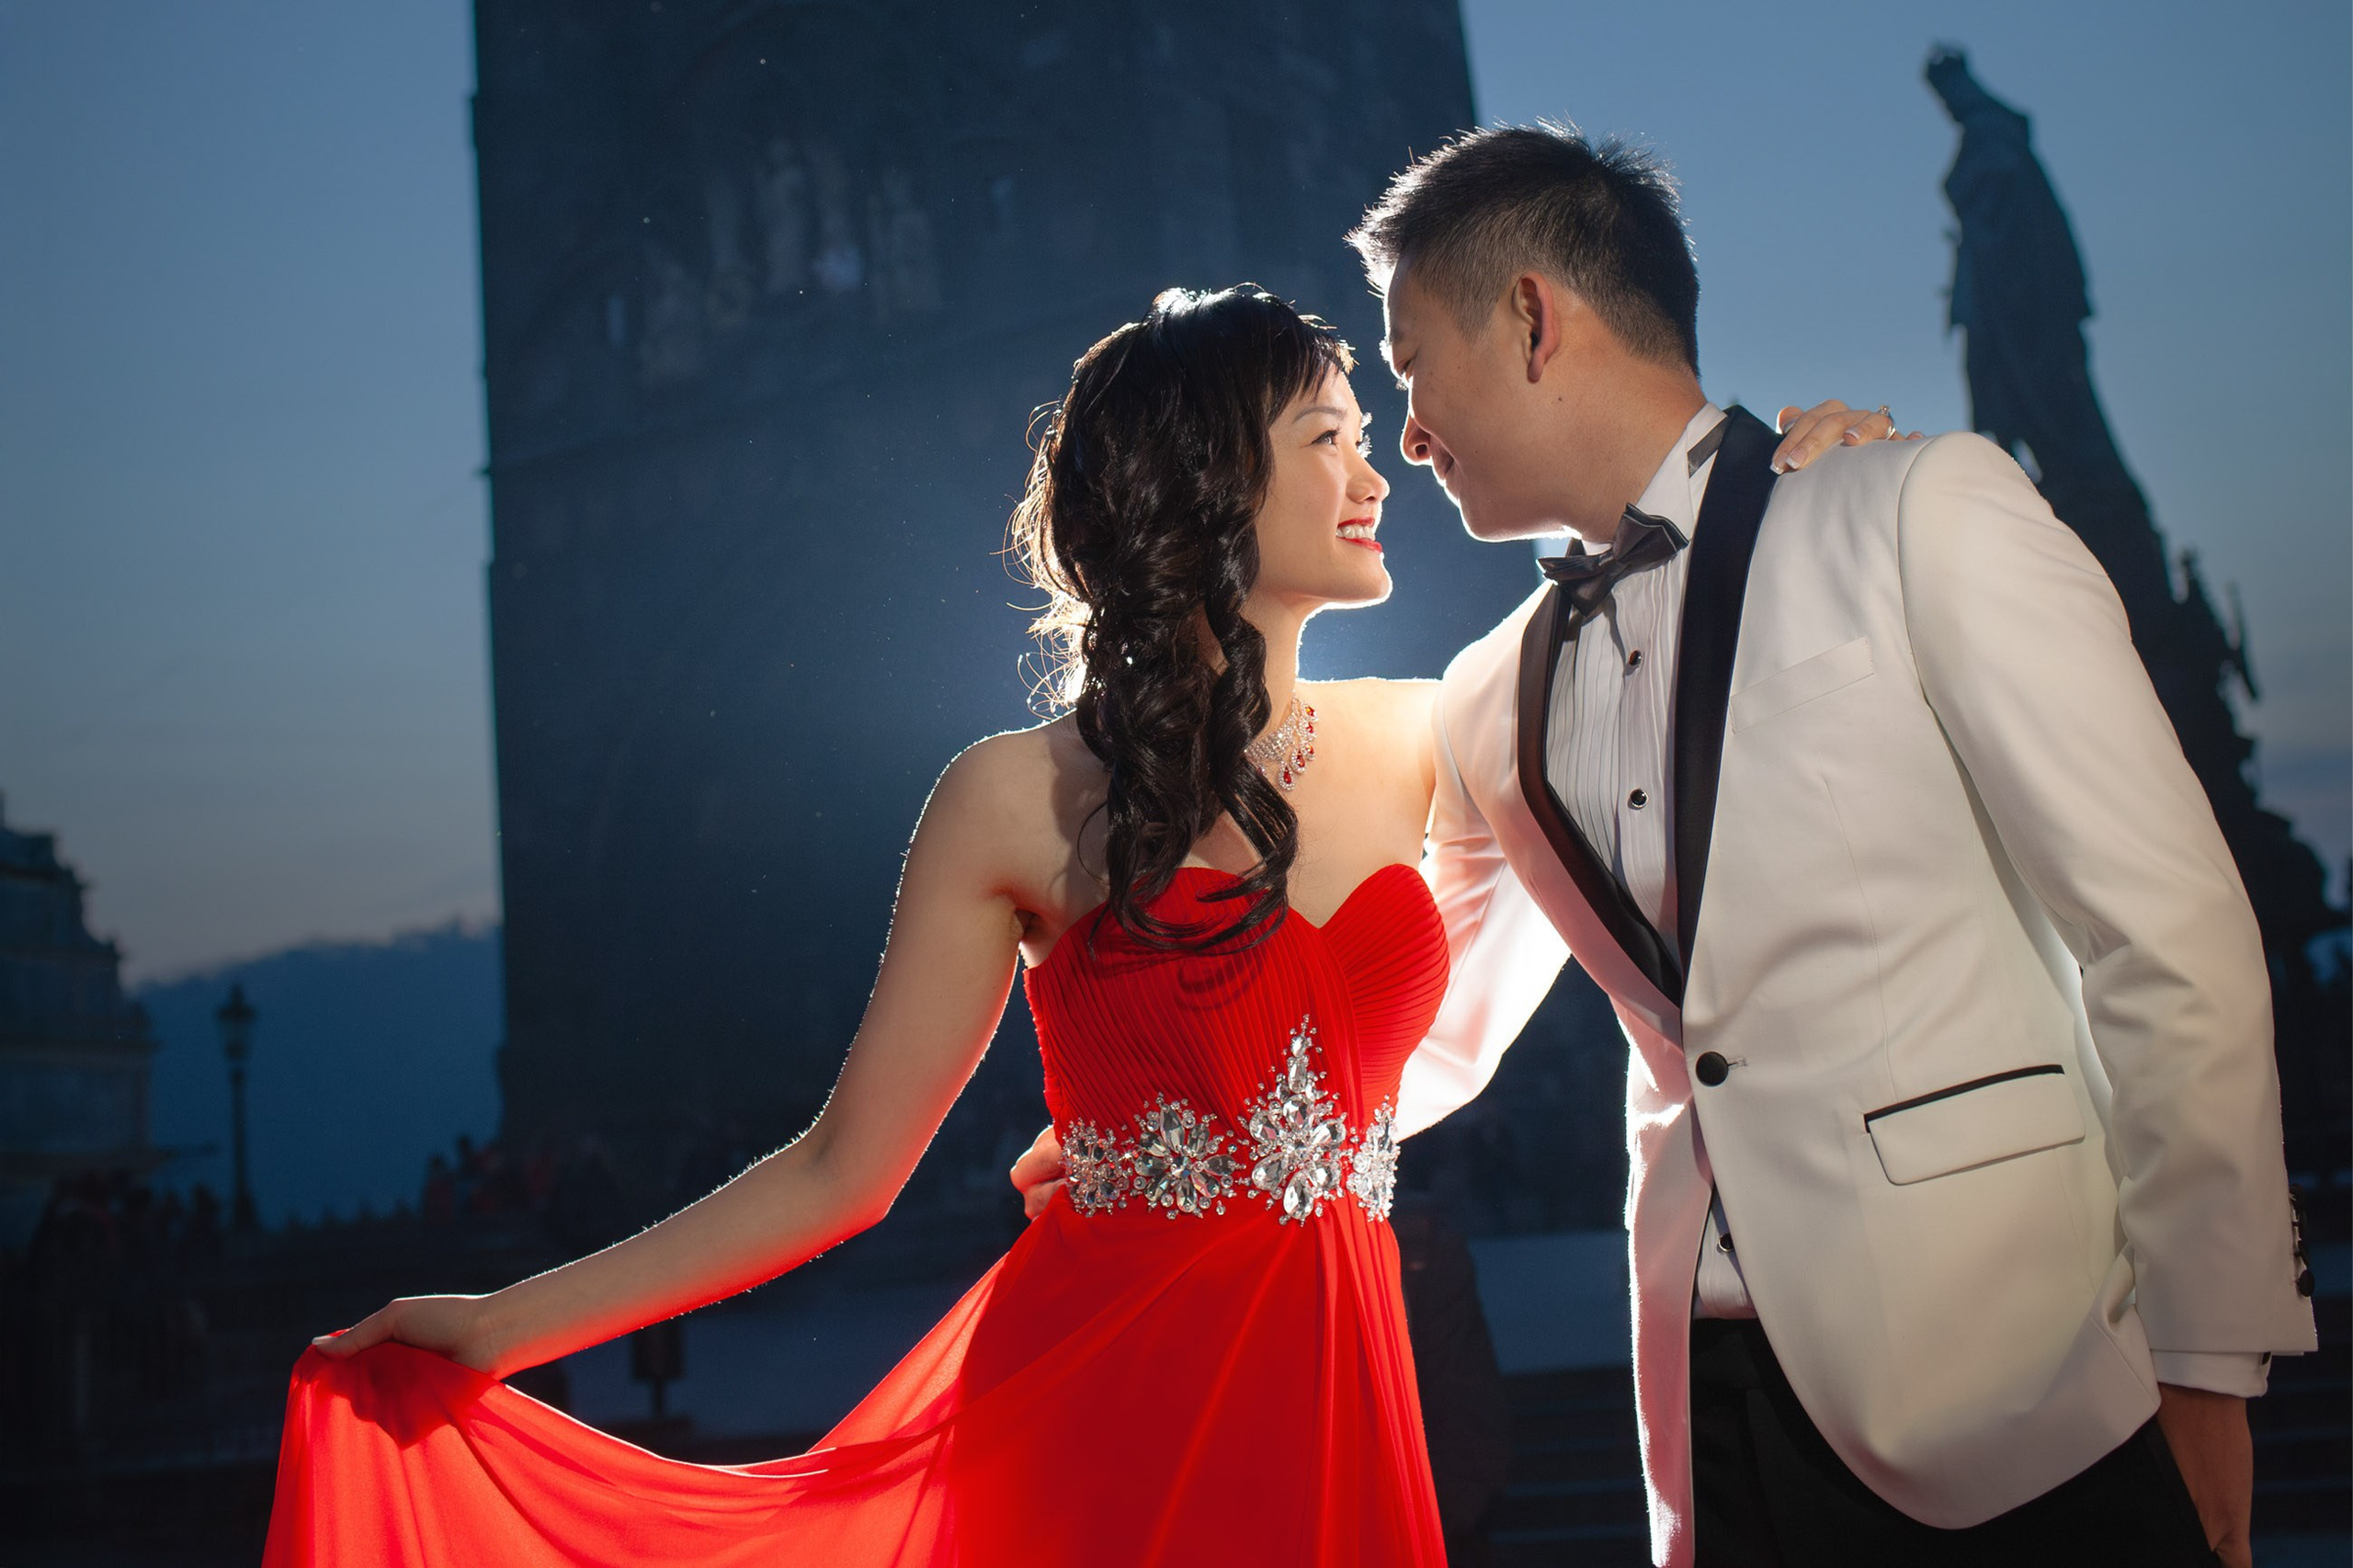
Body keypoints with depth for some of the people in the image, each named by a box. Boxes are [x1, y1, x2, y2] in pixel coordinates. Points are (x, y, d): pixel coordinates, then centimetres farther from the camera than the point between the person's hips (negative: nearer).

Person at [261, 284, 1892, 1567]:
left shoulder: (1413, 743, 6)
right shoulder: (1026, 797, -4)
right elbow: (841, 1172, -2)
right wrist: (506, 1326, -3)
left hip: (1335, 1416, 4)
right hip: (1093, 1408, -3)